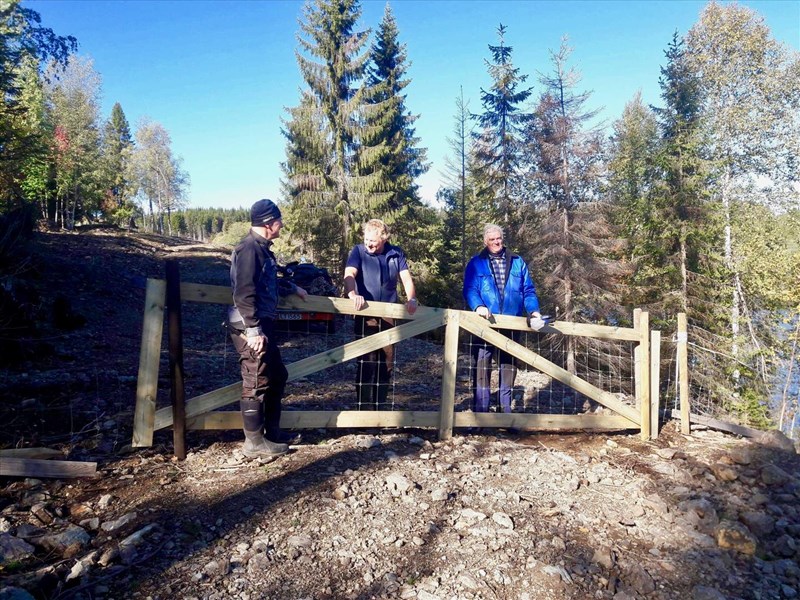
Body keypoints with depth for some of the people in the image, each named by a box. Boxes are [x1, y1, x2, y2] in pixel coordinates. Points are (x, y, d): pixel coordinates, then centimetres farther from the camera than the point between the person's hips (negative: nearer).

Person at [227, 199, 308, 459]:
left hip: (264, 323, 11)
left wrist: (293, 288, 43)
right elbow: (244, 294, -23)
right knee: (256, 383, -2)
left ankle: (272, 432, 30)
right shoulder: (249, 248, -16)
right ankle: (254, 442, 11)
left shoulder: (262, 248, 15)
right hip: (251, 327, -11)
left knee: (277, 376, 18)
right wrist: (253, 330, -25)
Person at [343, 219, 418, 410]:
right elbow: (349, 275, -17)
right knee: (367, 362, -7)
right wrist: (353, 294, -38)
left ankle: (381, 405, 21)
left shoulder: (395, 254, 6)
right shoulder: (358, 251, -2)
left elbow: (406, 279, 2)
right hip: (366, 314, -3)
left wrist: (411, 299, -18)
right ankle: (365, 408, 0)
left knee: (387, 363, 8)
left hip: (389, 315, 3)